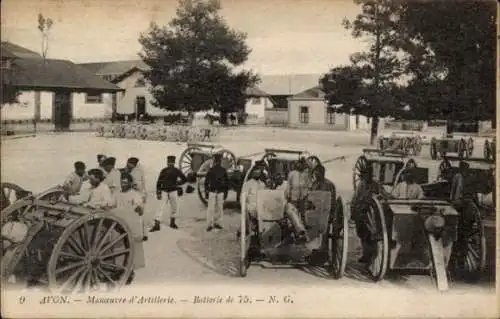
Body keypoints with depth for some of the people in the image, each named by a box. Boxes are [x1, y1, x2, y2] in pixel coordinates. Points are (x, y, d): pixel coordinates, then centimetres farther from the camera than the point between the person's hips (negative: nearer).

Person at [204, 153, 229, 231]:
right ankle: (209, 224, -2)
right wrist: (206, 191, 1)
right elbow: (206, 181, 5)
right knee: (211, 208, -6)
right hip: (212, 192, -2)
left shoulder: (223, 170, 6)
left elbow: (227, 181, 11)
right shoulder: (211, 170, 1)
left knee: (219, 208, 5)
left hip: (221, 192, 3)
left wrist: (226, 192, 8)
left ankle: (216, 223, 17)